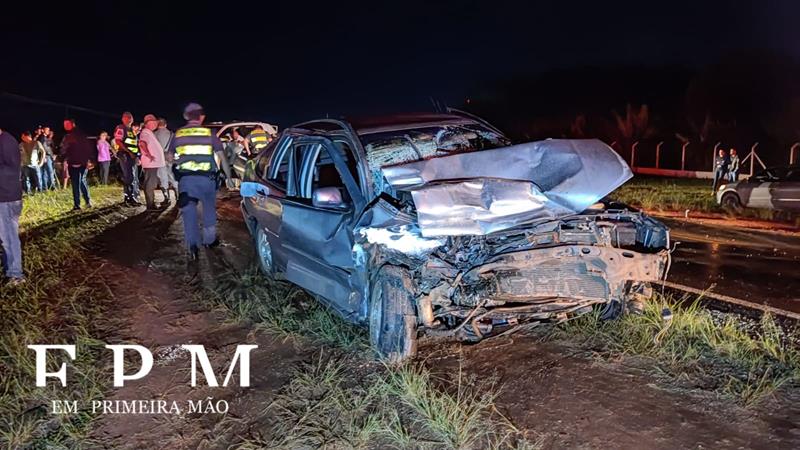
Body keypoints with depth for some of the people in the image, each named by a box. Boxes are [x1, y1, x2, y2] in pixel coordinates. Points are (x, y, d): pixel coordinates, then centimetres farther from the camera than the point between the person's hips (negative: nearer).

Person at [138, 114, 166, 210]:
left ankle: (151, 204, 22)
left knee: (152, 184, 15)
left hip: (154, 163, 11)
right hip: (150, 163, -11)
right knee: (150, 184, -9)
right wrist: (148, 155, -30)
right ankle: (150, 205, -8)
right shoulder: (145, 132, -9)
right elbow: (142, 144, -26)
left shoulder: (150, 133, 22)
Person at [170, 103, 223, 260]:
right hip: (206, 177, -1)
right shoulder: (209, 133, -2)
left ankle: (192, 244, -7)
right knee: (209, 208, 18)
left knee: (189, 210, 4)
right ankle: (209, 239, 28)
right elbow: (220, 154, 2)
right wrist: (216, 168, 15)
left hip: (185, 177, 1)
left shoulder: (178, 134, 5)